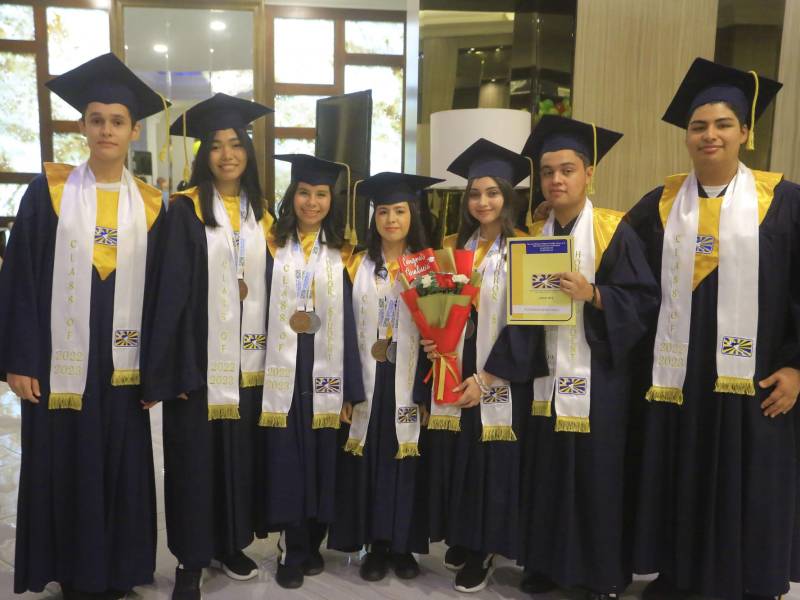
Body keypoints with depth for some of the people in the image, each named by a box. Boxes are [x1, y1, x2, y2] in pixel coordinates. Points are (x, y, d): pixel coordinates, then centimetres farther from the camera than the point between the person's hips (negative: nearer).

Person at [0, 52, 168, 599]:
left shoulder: (150, 204, 4)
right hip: (60, 362, -1)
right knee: (64, 471, 8)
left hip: (122, 364, 2)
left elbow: (160, 291, 5)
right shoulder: (49, 191, -1)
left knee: (121, 470, 9)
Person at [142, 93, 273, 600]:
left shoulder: (260, 213, 10)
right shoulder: (185, 210, -5)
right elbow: (170, 291, -11)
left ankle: (230, 544, 30)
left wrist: (271, 353, 7)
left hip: (248, 359, 4)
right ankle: (191, 558, 19)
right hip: (199, 357, -4)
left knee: (240, 453, 13)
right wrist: (168, 368, -16)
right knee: (195, 456, 3)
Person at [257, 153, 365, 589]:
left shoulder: (342, 255, 7)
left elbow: (347, 322, 4)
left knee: (321, 459, 7)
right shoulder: (271, 246, 3)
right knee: (286, 461, 2)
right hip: (282, 372, -1)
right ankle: (294, 550, 17)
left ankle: (312, 545, 24)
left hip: (325, 373, 2)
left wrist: (352, 388, 0)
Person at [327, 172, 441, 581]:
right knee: (369, 461, 5)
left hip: (409, 382, 0)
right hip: (366, 381, 1)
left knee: (405, 460, 5)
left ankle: (402, 544, 21)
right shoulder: (358, 265, 4)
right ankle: (375, 544, 19)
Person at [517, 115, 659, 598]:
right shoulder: (534, 235, 9)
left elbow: (646, 302, -10)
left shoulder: (614, 231, -6)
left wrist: (592, 294, -22)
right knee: (547, 473, 9)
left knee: (598, 476, 3)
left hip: (597, 378, -4)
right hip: (546, 375, 5)